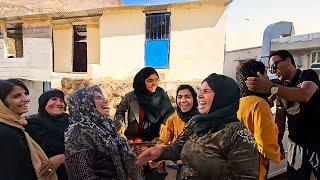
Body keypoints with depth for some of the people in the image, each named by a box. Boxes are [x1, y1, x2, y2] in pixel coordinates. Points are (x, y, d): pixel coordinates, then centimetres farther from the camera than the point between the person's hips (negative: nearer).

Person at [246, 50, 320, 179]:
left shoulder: (308, 75, -7)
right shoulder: (282, 88, 9)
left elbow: (305, 95, -31)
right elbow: (281, 119, 10)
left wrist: (271, 88, -43)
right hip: (296, 144, 5)